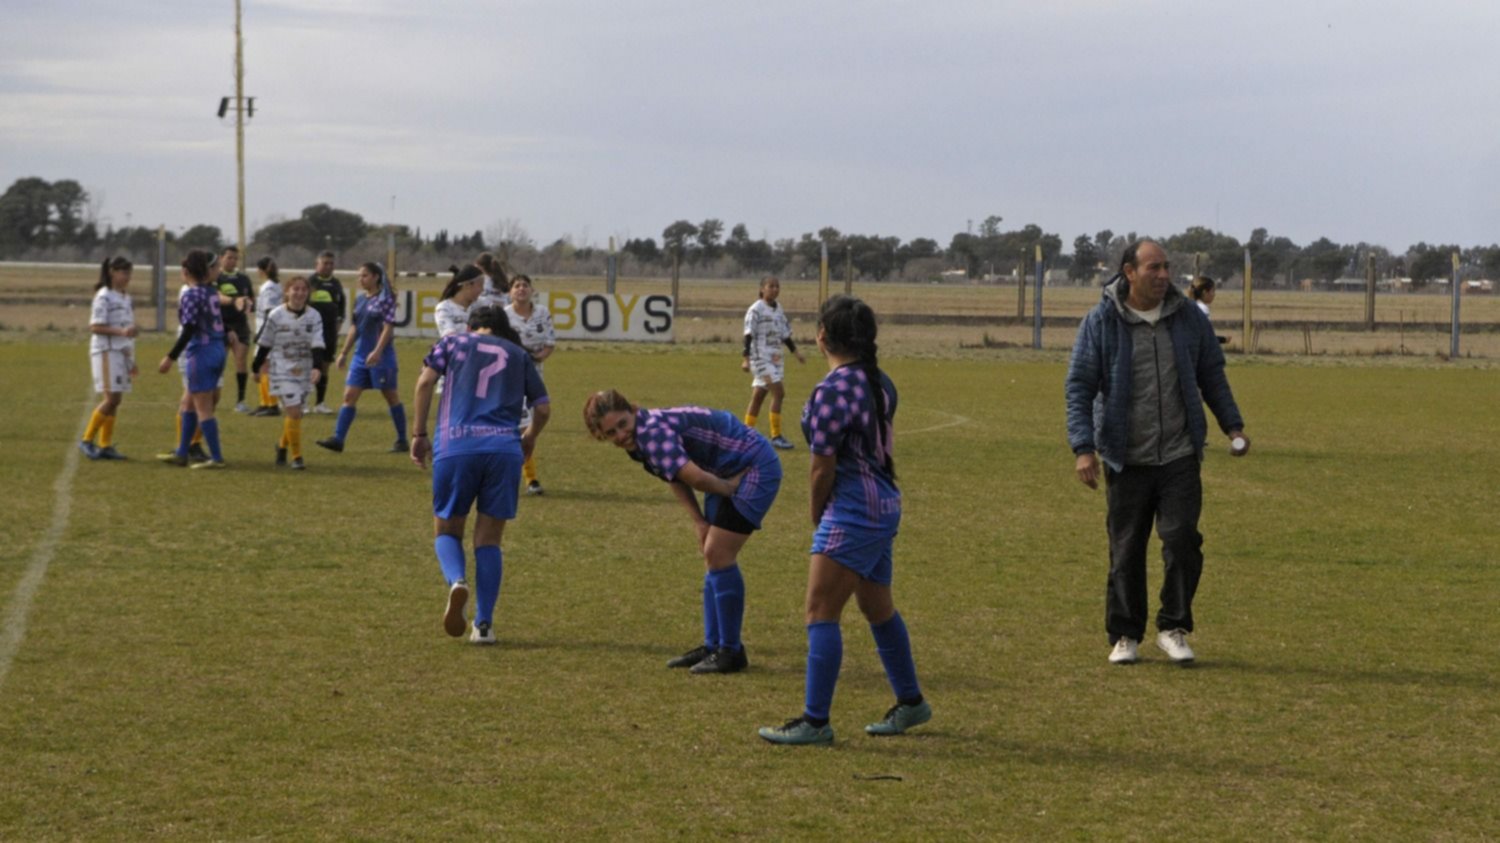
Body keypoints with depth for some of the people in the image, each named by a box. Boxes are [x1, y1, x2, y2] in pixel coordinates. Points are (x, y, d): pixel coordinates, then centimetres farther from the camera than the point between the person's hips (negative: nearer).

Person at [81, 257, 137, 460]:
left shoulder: (126, 298, 16)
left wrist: (131, 360, 20)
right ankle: (87, 440, -3)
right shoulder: (104, 297, -9)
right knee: (111, 398, -12)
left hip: (122, 352, 8)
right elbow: (95, 327, -14)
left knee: (115, 400, 5)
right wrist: (120, 331, -26)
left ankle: (105, 446, 8)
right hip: (106, 351, -8)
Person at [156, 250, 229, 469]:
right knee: (188, 404, 18)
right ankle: (181, 453, 22)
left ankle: (216, 458, -1)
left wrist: (171, 358, -18)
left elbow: (189, 330, -20)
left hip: (200, 352, -9)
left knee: (204, 409, -2)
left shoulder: (190, 296, -15)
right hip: (217, 350, 9)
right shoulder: (212, 291, 7)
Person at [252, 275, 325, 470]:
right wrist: (258, 368, 9)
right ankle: (296, 457, -5)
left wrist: (316, 367, -23)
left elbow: (318, 344, -8)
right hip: (282, 371, -3)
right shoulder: (276, 316, -7)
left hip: (304, 372, 3)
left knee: (295, 413, 11)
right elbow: (264, 343, 3)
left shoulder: (314, 317, -1)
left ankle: (282, 445, 39)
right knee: (294, 412, -14)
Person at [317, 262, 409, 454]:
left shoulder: (385, 299, -10)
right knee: (349, 396, -2)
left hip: (381, 356, -7)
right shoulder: (360, 299, 11)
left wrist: (377, 351, -25)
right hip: (361, 355, 7)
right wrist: (344, 353, 16)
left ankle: (402, 441, 14)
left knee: (391, 397, 4)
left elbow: (388, 328, -16)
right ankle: (338, 439, -5)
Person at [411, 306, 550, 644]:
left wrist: (419, 434, 6)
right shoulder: (519, 355, 20)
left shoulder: (453, 342, 16)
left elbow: (425, 382, 1)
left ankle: (457, 581, -19)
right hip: (505, 448, 1)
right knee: (489, 540, 11)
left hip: (456, 447, -1)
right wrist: (529, 437, 36)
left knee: (447, 529, 13)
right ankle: (484, 625, 4)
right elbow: (543, 409, 17)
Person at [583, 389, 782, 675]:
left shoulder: (653, 431, -27)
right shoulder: (639, 442, 4)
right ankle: (713, 646, 21)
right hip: (729, 476, 10)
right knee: (713, 556, 12)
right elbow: (675, 479, 16)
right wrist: (699, 522, 6)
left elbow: (695, 477, -35)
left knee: (718, 556, -10)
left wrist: (730, 490, -18)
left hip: (755, 469, -10)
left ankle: (731, 651, -1)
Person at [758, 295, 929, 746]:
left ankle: (815, 721, -3)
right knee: (878, 608, 21)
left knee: (821, 613, -5)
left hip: (853, 511, -10)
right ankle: (910, 703, 34)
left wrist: (816, 517, 2)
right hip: (885, 504, 10)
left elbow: (823, 467, -15)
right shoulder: (879, 382, 8)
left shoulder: (832, 392, -19)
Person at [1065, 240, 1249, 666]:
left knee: (1182, 539, -8)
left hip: (1179, 455, 2)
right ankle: (1124, 636, 15)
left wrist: (1233, 425, 12)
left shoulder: (1189, 318, 5)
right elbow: (1079, 387, -4)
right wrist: (1083, 448, -12)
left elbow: (1212, 375, 17)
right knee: (1126, 551, 4)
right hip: (1126, 460, -2)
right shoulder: (1100, 322, -4)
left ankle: (1174, 628, 5)